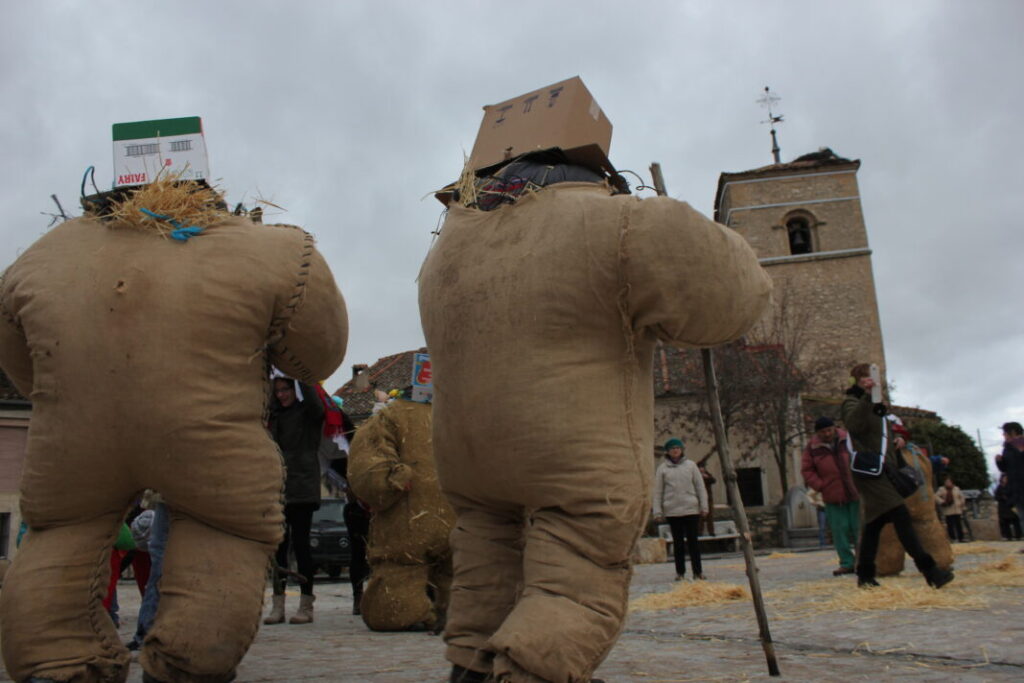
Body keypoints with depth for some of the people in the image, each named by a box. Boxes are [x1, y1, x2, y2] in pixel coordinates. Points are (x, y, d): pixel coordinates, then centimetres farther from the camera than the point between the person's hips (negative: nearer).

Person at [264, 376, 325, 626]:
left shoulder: (309, 413, -2)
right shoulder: (275, 415, 17)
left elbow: (314, 401, -20)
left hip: (302, 489, -5)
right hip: (277, 490, 5)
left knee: (300, 544, -4)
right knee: (279, 546, 6)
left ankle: (306, 605, 4)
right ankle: (277, 605, 11)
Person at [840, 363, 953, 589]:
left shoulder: (876, 407, 25)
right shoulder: (851, 402, -2)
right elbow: (853, 423, -27)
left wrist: (895, 443, 18)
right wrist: (866, 396, -38)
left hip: (882, 469, 9)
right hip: (868, 469, -9)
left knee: (875, 521, 7)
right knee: (900, 515, -18)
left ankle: (865, 575, 11)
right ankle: (929, 570, -23)